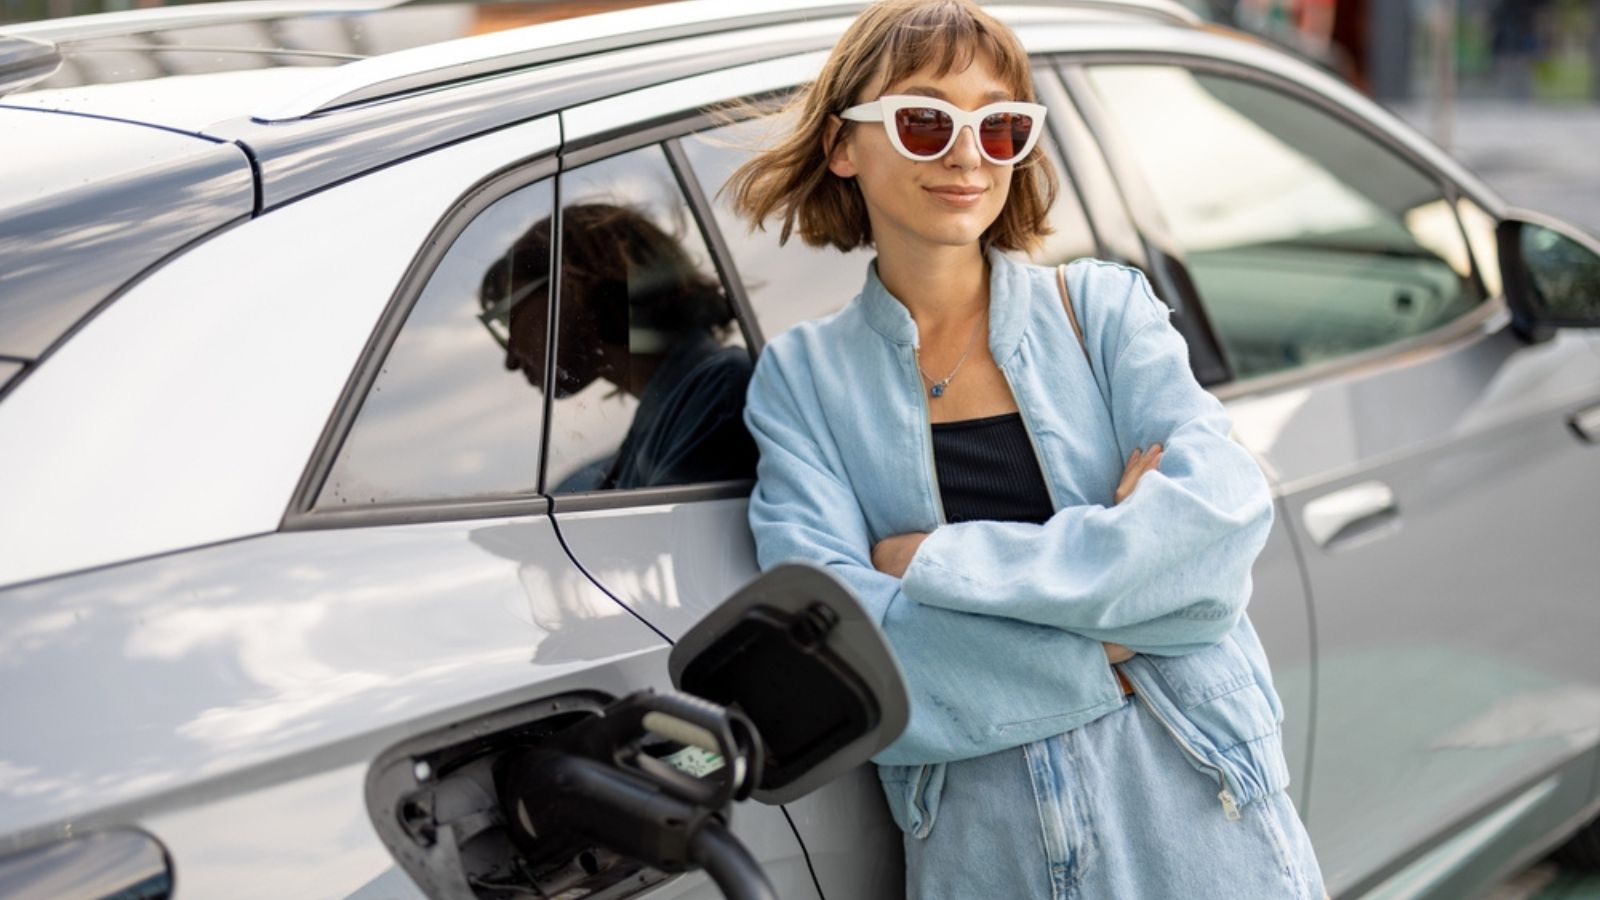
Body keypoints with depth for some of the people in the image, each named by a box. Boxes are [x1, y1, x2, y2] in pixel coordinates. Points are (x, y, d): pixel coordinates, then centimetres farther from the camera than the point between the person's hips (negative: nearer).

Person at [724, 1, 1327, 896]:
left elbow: (1225, 509, -15)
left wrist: (936, 561, -17)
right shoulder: (803, 376, 0)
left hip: (1194, 806, 0)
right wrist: (1114, 628, -16)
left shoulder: (1100, 306, 1)